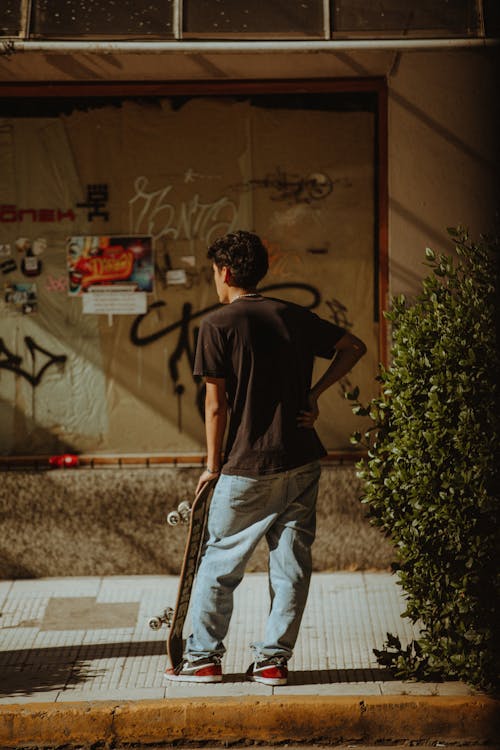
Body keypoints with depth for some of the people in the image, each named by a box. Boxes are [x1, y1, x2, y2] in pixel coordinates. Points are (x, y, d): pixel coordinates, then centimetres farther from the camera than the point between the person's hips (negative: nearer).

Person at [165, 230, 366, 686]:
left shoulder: (217, 325, -7)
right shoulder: (295, 316, 8)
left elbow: (217, 404, -7)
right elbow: (354, 347, 14)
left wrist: (213, 465, 3)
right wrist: (315, 394, 11)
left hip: (250, 466, -4)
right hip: (302, 461, 5)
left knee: (220, 561, 9)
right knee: (292, 562, 8)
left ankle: (204, 657, 15)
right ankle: (273, 659, 11)